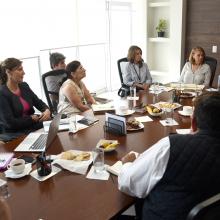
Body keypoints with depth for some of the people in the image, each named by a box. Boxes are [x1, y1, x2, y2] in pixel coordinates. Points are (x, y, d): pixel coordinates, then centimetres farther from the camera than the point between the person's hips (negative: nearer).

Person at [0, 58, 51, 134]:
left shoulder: (24, 86, 7)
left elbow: (38, 102, 10)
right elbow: (10, 122, -18)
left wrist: (47, 110, -12)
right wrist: (32, 118, -11)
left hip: (33, 129, 7)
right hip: (15, 134, -7)